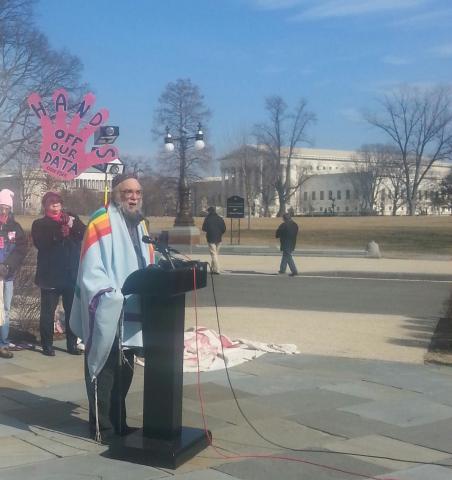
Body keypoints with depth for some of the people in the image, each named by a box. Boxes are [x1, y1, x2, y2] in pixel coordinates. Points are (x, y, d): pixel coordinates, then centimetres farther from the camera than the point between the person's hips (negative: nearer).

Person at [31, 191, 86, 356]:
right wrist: (59, 232, -20)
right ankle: (47, 345, 8)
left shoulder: (72, 218, 12)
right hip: (50, 275, -2)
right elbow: (40, 243, -11)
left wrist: (71, 225, -20)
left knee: (72, 311, 3)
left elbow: (85, 234, -3)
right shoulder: (39, 224, 7)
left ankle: (72, 344, 12)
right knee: (47, 312, 0)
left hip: (72, 274, 2)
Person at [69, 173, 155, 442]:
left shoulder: (140, 224, 13)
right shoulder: (101, 223, -12)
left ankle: (118, 422, 28)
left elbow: (147, 266, 18)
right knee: (104, 371, 1)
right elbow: (91, 270, -18)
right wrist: (110, 298, -26)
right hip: (106, 314, -8)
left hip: (131, 313, 8)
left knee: (124, 371, 16)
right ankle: (102, 427, 11)